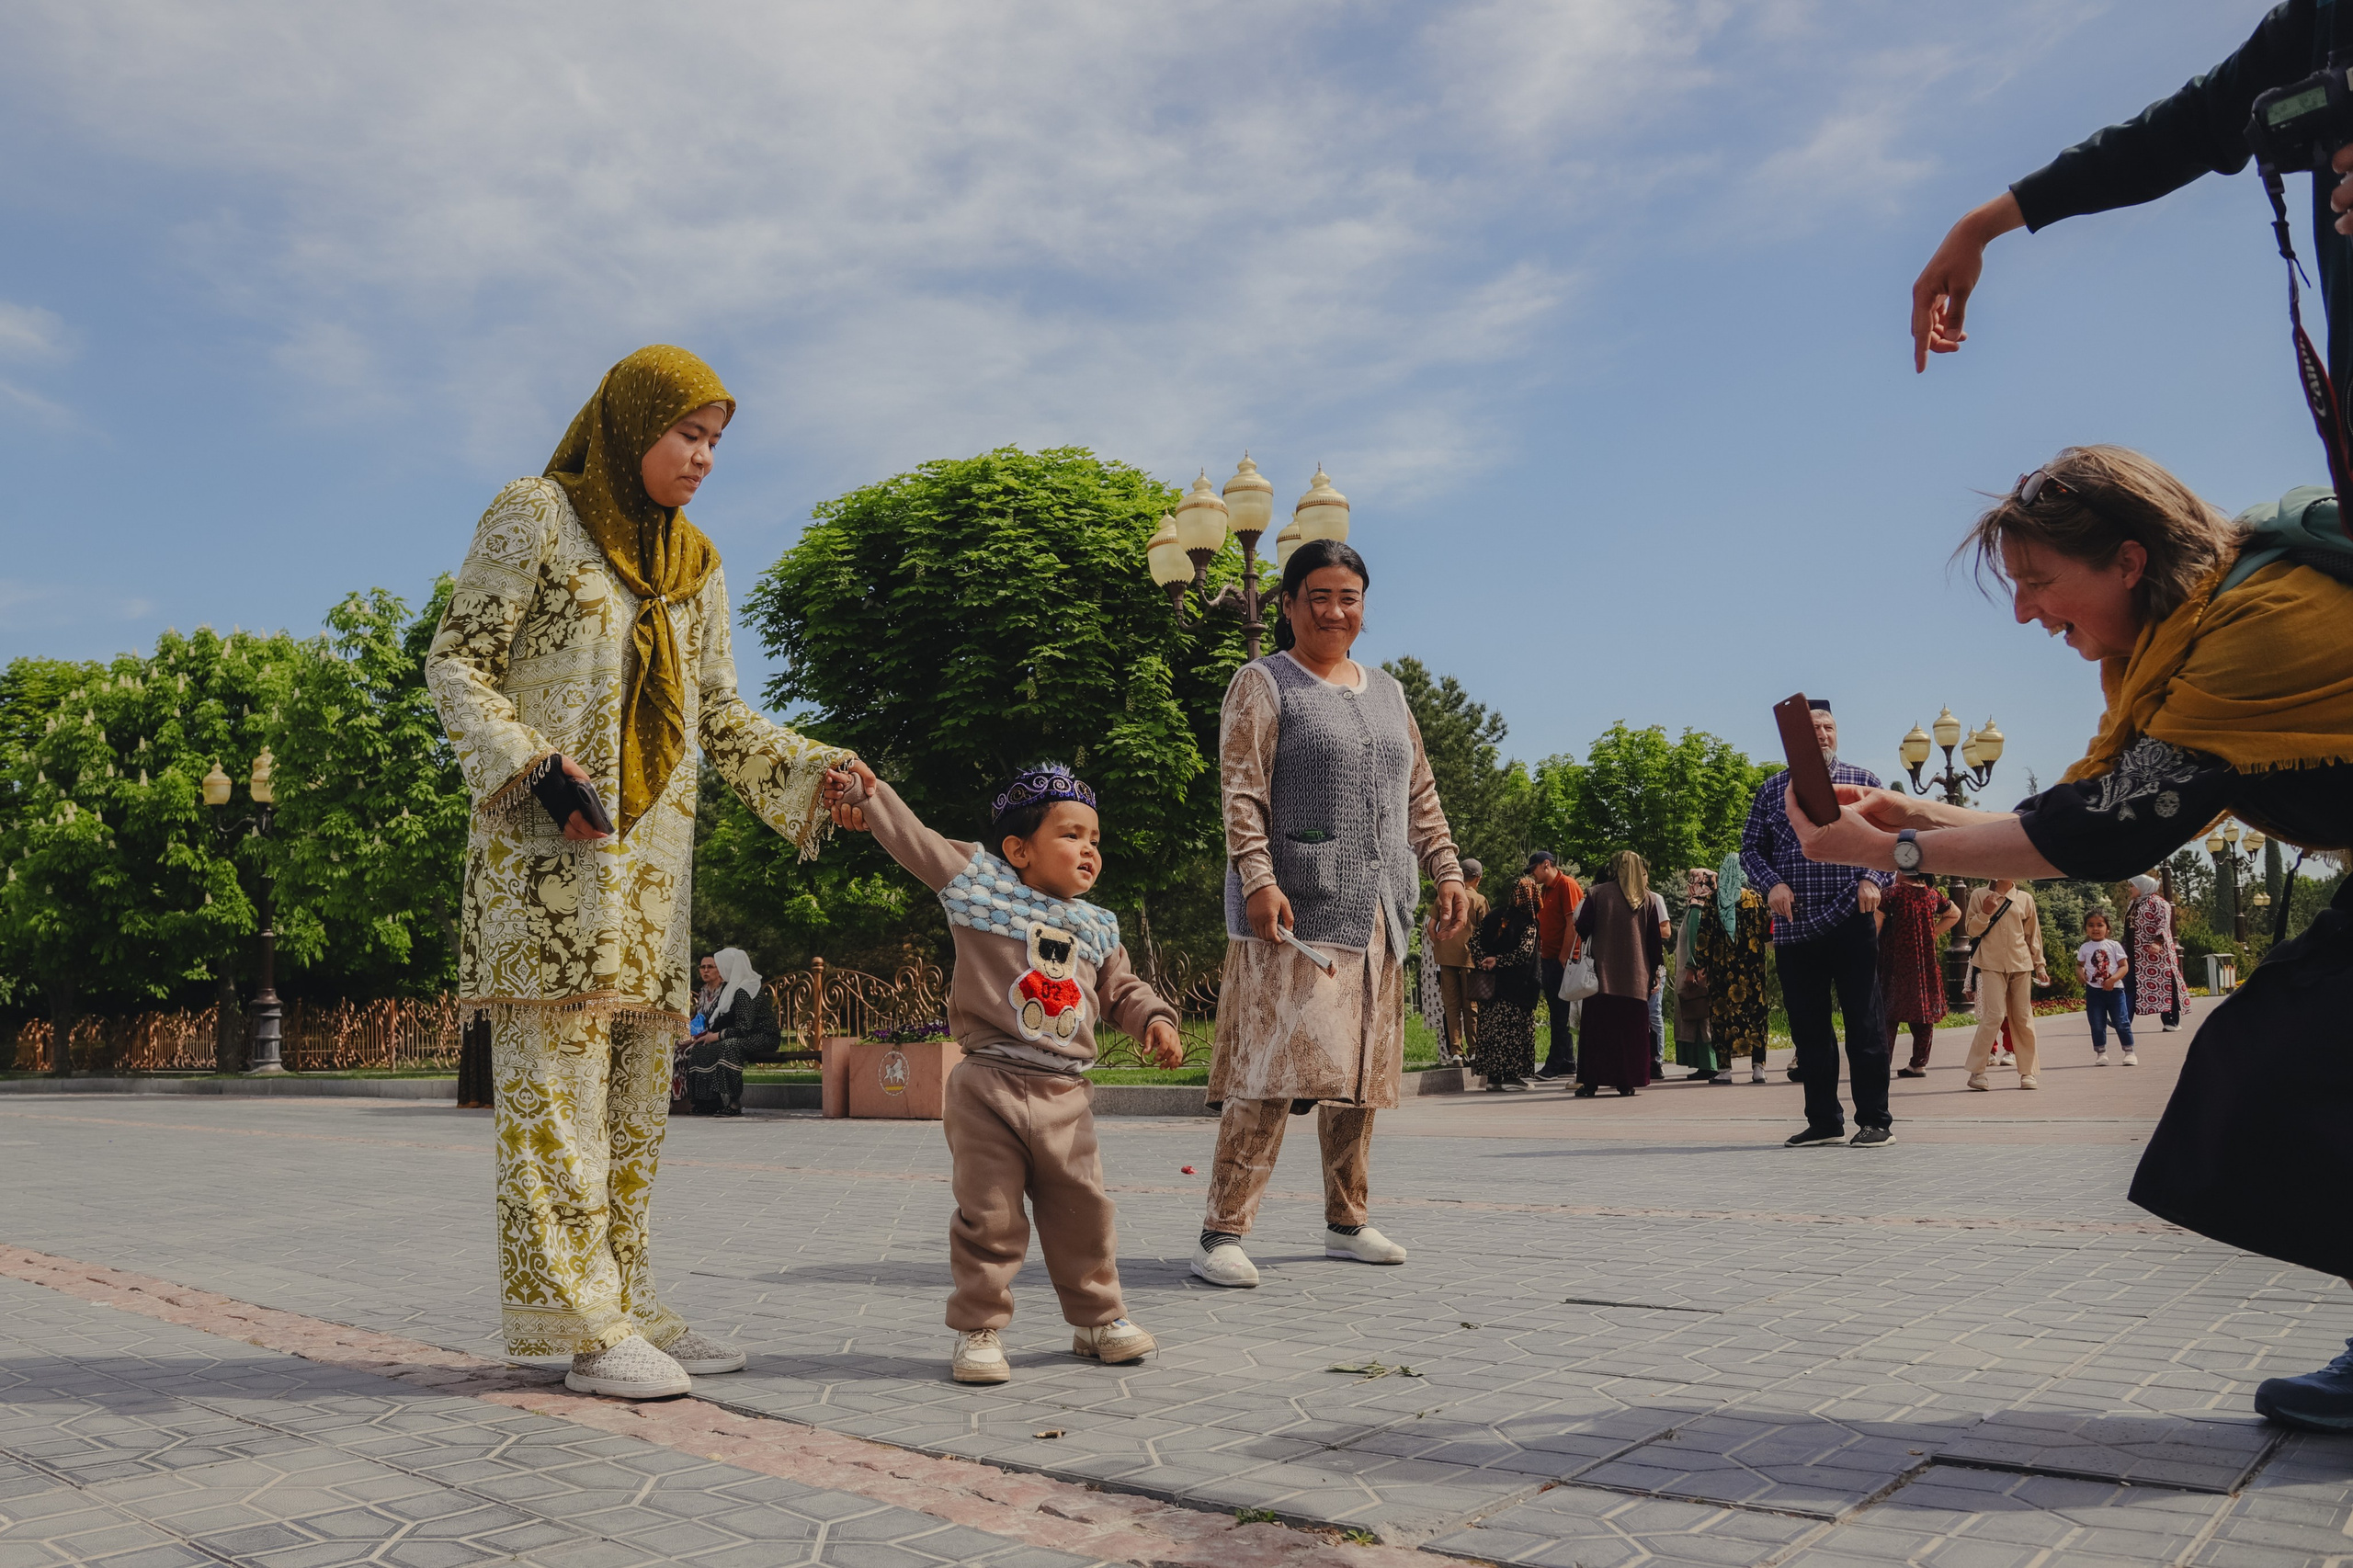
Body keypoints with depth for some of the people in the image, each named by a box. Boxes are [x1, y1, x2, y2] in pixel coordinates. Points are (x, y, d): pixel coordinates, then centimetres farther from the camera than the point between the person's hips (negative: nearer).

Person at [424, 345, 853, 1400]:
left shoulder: (694, 565, 19)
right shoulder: (537, 517, 2)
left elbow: (719, 717, 17)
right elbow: (455, 664, -2)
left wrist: (809, 772, 1)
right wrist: (534, 767, -17)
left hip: (652, 854, 7)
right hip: (548, 845, -7)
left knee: (637, 1085, 6)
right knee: (557, 1077, -9)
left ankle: (624, 1307, 13)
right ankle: (583, 1323, -5)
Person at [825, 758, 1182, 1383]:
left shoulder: (1097, 927, 12)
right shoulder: (984, 886, -1)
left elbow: (1121, 990, 21)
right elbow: (916, 842, -4)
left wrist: (1155, 1019, 3)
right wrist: (870, 791, -14)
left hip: (1066, 1097, 4)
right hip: (989, 1089, -4)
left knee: (1082, 1210, 12)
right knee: (989, 1215, 1)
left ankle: (1098, 1319, 29)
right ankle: (979, 1330, 16)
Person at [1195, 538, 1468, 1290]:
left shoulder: (1386, 691, 21)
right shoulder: (1263, 684, 1)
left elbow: (1421, 795, 23)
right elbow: (1241, 792, -10)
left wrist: (1446, 872, 13)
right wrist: (1257, 878, -22)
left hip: (1376, 917, 7)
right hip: (1294, 913, -6)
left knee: (1359, 1073, 11)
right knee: (1274, 1067, -13)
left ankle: (1347, 1222, 24)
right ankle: (1222, 1233, -7)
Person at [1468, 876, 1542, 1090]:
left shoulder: (1496, 916, 8)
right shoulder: (1529, 922, -8)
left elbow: (1475, 937, 3)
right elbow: (1524, 952, -18)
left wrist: (1483, 961, -4)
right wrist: (1497, 961, -13)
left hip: (1492, 982, 5)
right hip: (1517, 985, -5)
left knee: (1491, 1025, 8)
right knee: (1514, 1026, 0)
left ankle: (1493, 1076, 9)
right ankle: (1510, 1075, -1)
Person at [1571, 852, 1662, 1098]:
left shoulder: (1598, 894, -2)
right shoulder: (1647, 899, 5)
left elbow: (1582, 929, -2)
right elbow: (1656, 939, 6)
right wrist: (1655, 973, 12)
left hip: (1602, 974, -2)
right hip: (1636, 979, 2)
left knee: (1597, 1029, 1)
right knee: (1632, 1029, 6)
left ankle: (1590, 1081, -2)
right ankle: (1628, 1081, 4)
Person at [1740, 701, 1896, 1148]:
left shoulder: (1863, 781, 9)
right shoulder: (1773, 789, 12)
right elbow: (1751, 847, 12)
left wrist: (1873, 880, -11)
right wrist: (1771, 883, -6)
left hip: (1851, 922, -2)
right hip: (1793, 927, 2)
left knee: (1864, 1023, -2)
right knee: (1807, 1027, 7)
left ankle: (1875, 1120, 6)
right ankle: (1823, 1120, 16)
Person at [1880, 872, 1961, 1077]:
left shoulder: (1893, 893, -10)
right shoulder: (1933, 893, 7)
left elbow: (1876, 924, -12)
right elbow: (1954, 914, 22)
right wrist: (1933, 934, 16)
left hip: (1895, 962, -5)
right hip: (1925, 960, 5)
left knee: (1889, 1014, -3)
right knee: (1924, 1009, 10)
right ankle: (1919, 1064, 13)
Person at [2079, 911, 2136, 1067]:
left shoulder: (2114, 945, -1)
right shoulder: (2085, 948, 5)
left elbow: (2124, 966, -3)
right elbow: (2079, 965, 14)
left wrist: (2112, 979, -18)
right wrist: (2081, 974, -8)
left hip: (2114, 989, -2)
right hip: (2093, 991, 2)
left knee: (2122, 1022, 1)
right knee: (2097, 1025, 5)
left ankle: (2129, 1052, 12)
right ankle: (2101, 1054, 14)